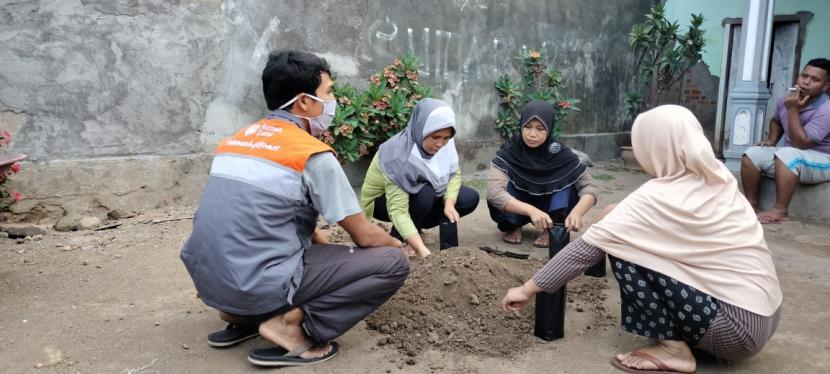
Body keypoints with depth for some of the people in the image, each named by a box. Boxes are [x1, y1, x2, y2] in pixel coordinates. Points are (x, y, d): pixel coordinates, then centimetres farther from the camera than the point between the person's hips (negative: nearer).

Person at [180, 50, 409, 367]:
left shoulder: (237, 140, 13)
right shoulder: (313, 155, -9)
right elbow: (365, 236, -3)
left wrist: (326, 246, 28)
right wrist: (395, 243, 19)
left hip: (208, 280, 8)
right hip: (260, 285, -8)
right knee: (393, 262, -2)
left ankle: (242, 315, 18)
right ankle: (292, 323, -9)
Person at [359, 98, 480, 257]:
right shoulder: (398, 155, -37)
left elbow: (455, 173, -6)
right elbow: (398, 211, -42)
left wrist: (449, 203, -26)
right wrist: (423, 251, -50)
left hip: (416, 193, 6)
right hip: (381, 201, -6)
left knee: (470, 199, -6)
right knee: (425, 194, -35)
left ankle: (415, 227, 7)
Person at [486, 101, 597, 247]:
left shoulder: (561, 154, -19)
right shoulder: (509, 152, -24)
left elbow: (589, 186, -21)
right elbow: (494, 192, -38)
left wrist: (577, 212, -44)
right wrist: (531, 210, -54)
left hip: (551, 209, 1)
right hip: (518, 211, -1)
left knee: (567, 178, -24)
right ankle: (514, 227, -6)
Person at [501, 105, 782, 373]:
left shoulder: (656, 199, -19)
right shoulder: (718, 176, 2)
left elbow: (588, 248, -15)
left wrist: (528, 289, -8)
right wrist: (620, 214, 9)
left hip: (739, 326, -8)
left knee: (623, 252, -8)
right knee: (635, 242, 14)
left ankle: (673, 347, -3)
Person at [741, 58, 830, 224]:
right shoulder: (788, 100, -1)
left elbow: (800, 144, -30)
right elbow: (776, 121, 23)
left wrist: (792, 110, -28)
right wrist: (771, 140, 4)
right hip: (792, 159, 7)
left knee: (786, 154, -36)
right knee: (752, 153, -12)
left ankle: (780, 211, -30)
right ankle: (752, 204, -6)